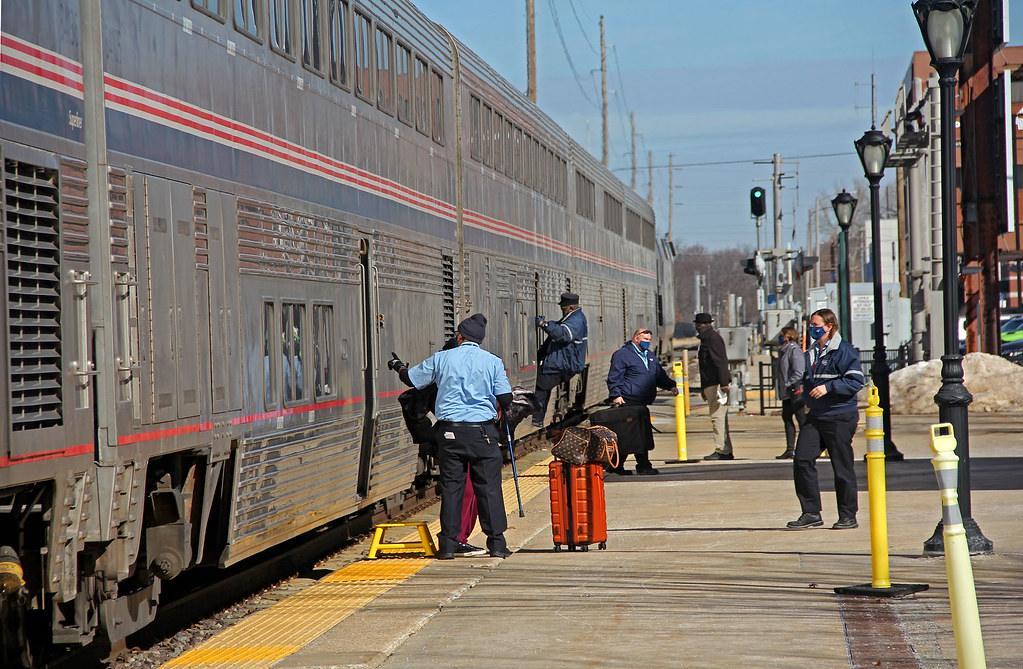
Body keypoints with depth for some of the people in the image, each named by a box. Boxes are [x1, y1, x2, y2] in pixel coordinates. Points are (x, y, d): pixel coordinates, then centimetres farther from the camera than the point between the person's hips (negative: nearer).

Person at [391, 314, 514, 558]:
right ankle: (496, 542, 3)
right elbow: (505, 399, -3)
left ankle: (448, 544, 6)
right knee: (489, 486, 3)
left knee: (451, 486, 6)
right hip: (482, 431, -1)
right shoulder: (492, 361, 0)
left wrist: (399, 366, 34)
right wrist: (501, 409, 21)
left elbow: (411, 379, 13)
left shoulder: (441, 359, 3)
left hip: (450, 431, 1)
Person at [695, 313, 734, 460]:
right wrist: (703, 388, 27)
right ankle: (727, 452, 12)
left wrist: (724, 383, -25)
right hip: (710, 385, 11)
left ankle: (721, 451, -12)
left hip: (717, 385, -11)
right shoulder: (705, 340, 22)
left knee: (717, 417, -11)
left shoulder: (713, 338, -9)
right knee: (718, 418, 10)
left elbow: (720, 361, -19)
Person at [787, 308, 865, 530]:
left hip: (840, 416, -7)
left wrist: (828, 387, -21)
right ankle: (811, 513, 2)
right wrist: (806, 390, 8)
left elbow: (856, 381, -14)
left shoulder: (843, 350, -7)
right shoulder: (812, 352, 16)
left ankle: (848, 516, 11)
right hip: (815, 416, 7)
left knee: (842, 466, 0)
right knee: (802, 460, -5)